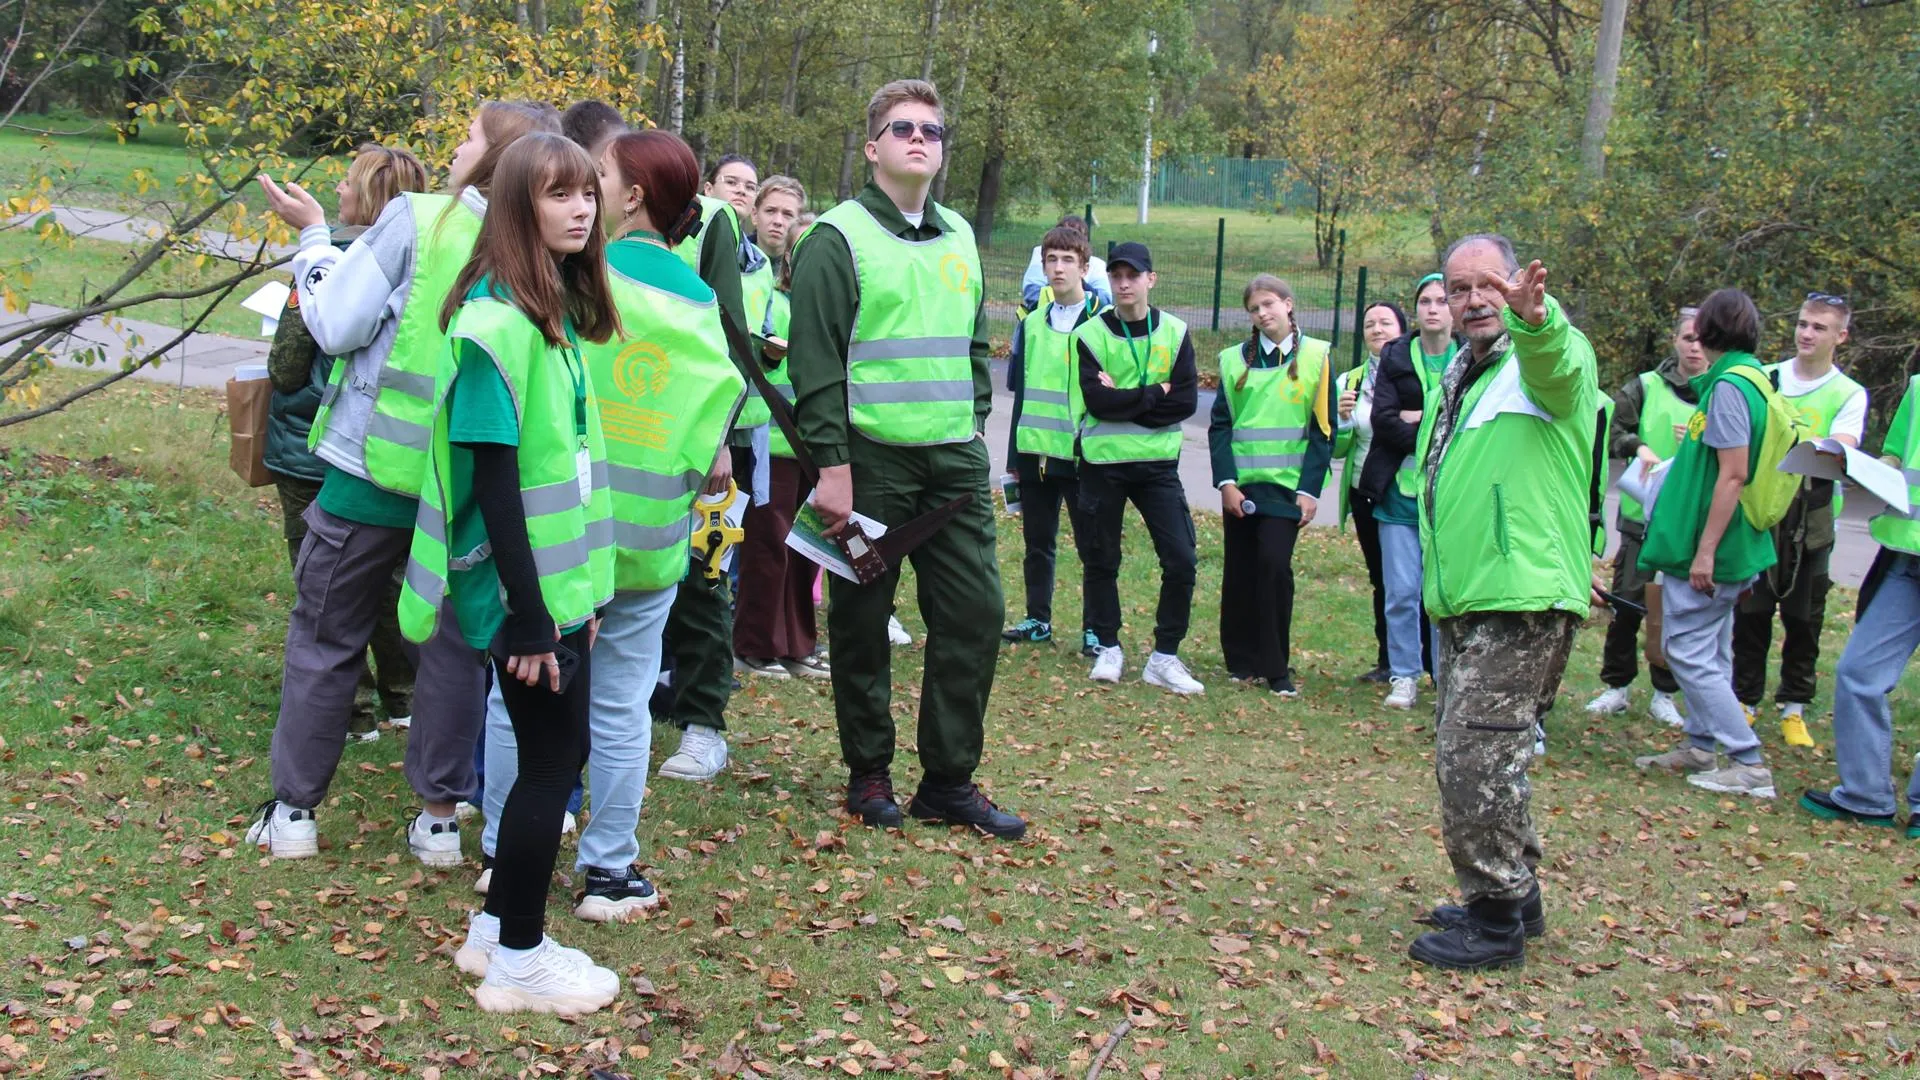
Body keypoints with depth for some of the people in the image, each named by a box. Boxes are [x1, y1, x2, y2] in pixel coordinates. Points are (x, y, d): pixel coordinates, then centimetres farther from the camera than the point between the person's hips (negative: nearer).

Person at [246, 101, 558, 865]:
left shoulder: (416, 218, -12)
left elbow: (335, 326, -10)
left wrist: (313, 238, 4)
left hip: (375, 468, -2)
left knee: (325, 639, 12)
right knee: (454, 645, 14)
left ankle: (293, 810, 19)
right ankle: (440, 815, 18)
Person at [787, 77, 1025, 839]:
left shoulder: (959, 238, 14)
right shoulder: (839, 238, -6)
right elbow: (814, 362, -11)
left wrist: (974, 426, 14)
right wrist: (830, 464, -15)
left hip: (955, 461, 6)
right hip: (870, 460, -5)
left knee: (976, 612, 2)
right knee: (863, 620, 4)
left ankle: (949, 780, 12)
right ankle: (868, 773, 19)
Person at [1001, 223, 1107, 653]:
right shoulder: (1032, 323, 11)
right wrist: (1014, 454, 14)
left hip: (1083, 454, -5)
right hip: (1036, 452, 5)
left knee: (1092, 544, 1)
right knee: (1037, 541, 12)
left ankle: (1095, 628, 8)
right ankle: (1038, 620, 24)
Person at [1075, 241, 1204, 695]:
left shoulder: (1175, 332, 3)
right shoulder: (1090, 335, -2)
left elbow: (1186, 402, -7)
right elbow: (1097, 402, -14)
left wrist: (1124, 401, -12)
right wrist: (1153, 394, -12)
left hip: (1158, 463, 1)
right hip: (1103, 462, -1)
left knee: (1181, 560, -5)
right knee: (1102, 560, 7)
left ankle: (1164, 657, 6)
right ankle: (1109, 648, 22)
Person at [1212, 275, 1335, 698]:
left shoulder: (1316, 356, 1)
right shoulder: (1235, 359, 7)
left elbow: (1323, 429, 0)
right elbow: (1220, 425, 5)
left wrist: (1310, 489, -8)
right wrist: (1226, 481, -7)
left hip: (1287, 485, -2)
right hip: (1241, 484, 3)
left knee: (1274, 564, -13)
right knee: (1239, 571, 4)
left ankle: (1276, 668, -3)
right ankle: (1241, 660, 17)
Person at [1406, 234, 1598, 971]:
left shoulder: (1546, 359, -8)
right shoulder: (1457, 377, 19)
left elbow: (1555, 362, -35)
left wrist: (1536, 319, -56)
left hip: (1523, 603, -9)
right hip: (1463, 605, 10)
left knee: (1474, 759, -11)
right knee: (1473, 758, 18)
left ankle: (1496, 922, 1)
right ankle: (1514, 896, 33)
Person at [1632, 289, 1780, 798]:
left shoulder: (1728, 386, -19)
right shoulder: (1752, 378, 10)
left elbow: (1733, 474, -24)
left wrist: (1705, 549, -22)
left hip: (1707, 547, -10)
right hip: (1732, 547, 10)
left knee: (1688, 651, -5)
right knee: (1710, 652, 17)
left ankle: (1750, 764, -5)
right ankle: (1700, 747, 27)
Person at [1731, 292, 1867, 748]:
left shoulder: (1849, 394, 3)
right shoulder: (1766, 378, 7)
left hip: (1810, 519, 0)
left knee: (1804, 617, 5)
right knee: (1751, 612, 3)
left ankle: (1793, 709, 15)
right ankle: (1745, 702, 13)